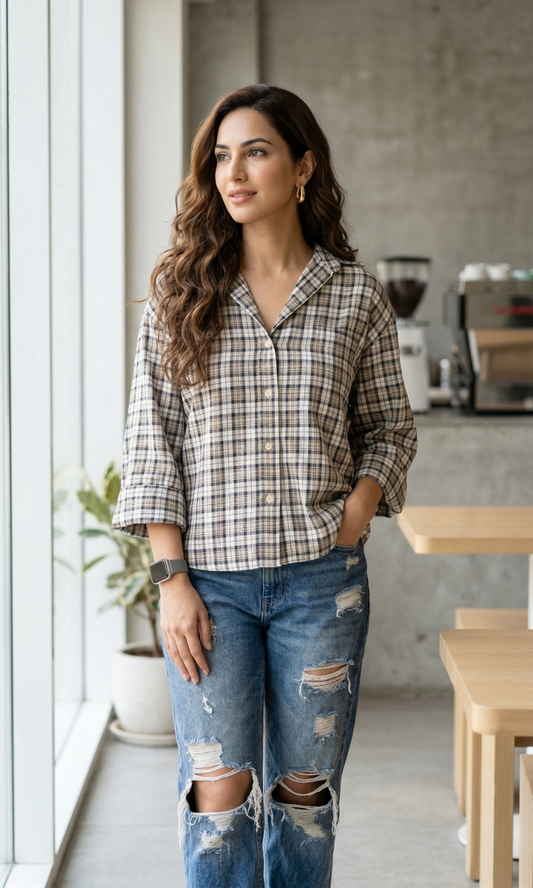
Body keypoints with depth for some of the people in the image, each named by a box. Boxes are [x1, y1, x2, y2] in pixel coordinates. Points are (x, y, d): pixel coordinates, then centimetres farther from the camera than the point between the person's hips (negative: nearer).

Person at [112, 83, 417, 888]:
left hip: (321, 579, 1)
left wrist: (365, 498, -7)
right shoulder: (180, 293, 1)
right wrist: (172, 578, -8)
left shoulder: (357, 297, 2)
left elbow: (391, 423, 13)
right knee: (220, 789, -3)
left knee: (305, 786, 10)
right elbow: (152, 441, -1)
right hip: (209, 578, -1)